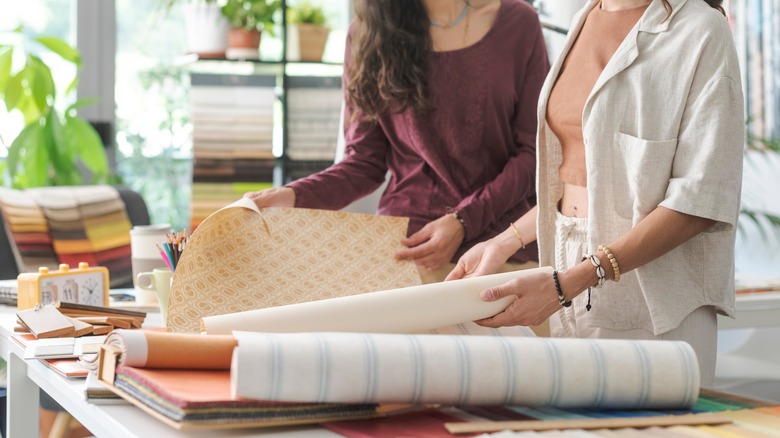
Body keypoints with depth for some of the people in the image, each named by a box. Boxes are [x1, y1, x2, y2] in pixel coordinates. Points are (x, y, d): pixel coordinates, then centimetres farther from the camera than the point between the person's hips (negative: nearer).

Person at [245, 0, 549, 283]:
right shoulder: (367, 32, 5)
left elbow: (534, 152, 1)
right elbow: (365, 160, 6)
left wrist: (464, 220, -12)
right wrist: (295, 196, -13)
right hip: (404, 248, 0)